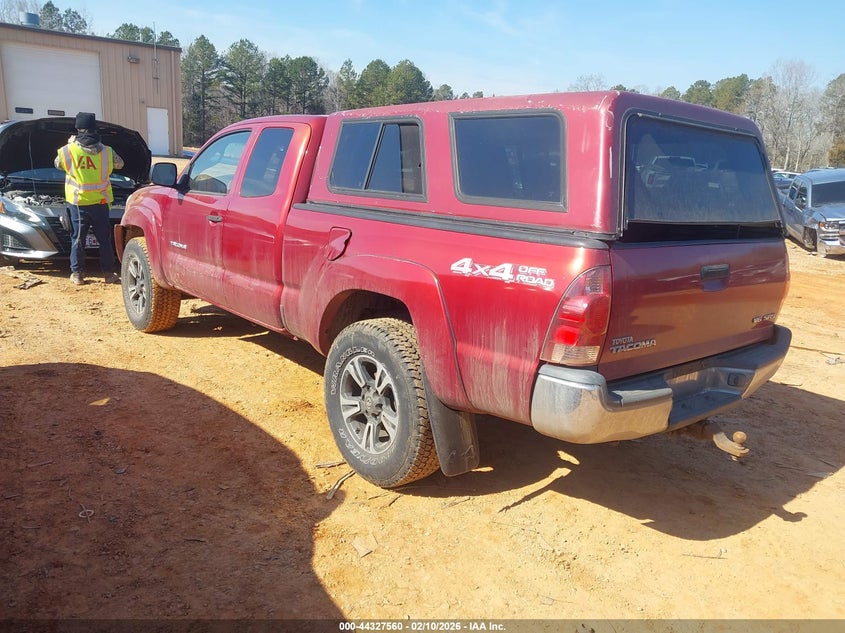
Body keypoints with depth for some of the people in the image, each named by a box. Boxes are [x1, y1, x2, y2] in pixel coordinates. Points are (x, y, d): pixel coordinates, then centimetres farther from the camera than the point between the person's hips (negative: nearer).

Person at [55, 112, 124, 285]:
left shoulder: (68, 150, -7)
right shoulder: (107, 152, -5)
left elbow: (58, 164, 14)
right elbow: (120, 164, 15)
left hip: (77, 202, 0)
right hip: (100, 202, 0)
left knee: (78, 238, 9)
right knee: (105, 239, 8)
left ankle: (77, 273, 12)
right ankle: (108, 273, 11)